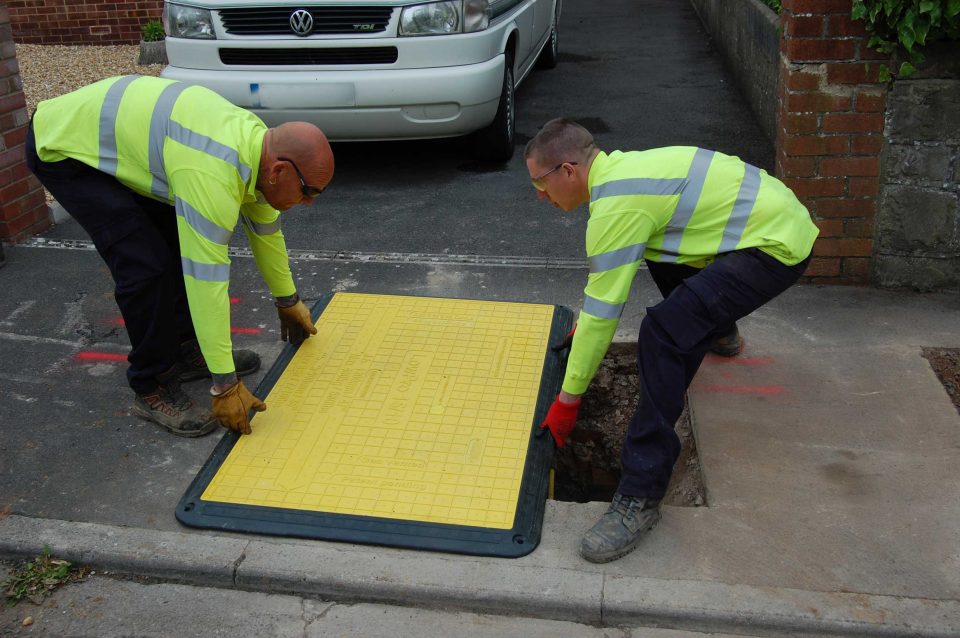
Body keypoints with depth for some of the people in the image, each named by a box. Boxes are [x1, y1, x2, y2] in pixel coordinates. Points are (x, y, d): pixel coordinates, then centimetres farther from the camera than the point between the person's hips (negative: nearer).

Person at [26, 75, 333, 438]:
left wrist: (287, 301, 21)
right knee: (148, 265, -17)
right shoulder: (214, 175, -36)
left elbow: (266, 230, 9)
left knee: (186, 243, 5)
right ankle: (152, 388, 0)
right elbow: (206, 279, -34)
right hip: (62, 146, -9)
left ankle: (186, 351, 20)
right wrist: (225, 384, -28)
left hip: (115, 133, 9)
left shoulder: (259, 142, -7)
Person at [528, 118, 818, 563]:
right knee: (658, 246, 30)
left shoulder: (615, 206, -21)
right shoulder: (620, 168, 9)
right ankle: (718, 329, 53)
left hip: (777, 245, -10)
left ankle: (640, 497, -20)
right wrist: (586, 323, 37)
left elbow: (601, 314, -18)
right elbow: (605, 273, 25)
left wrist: (567, 400, -9)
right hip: (777, 213, 11)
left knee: (663, 333, -25)